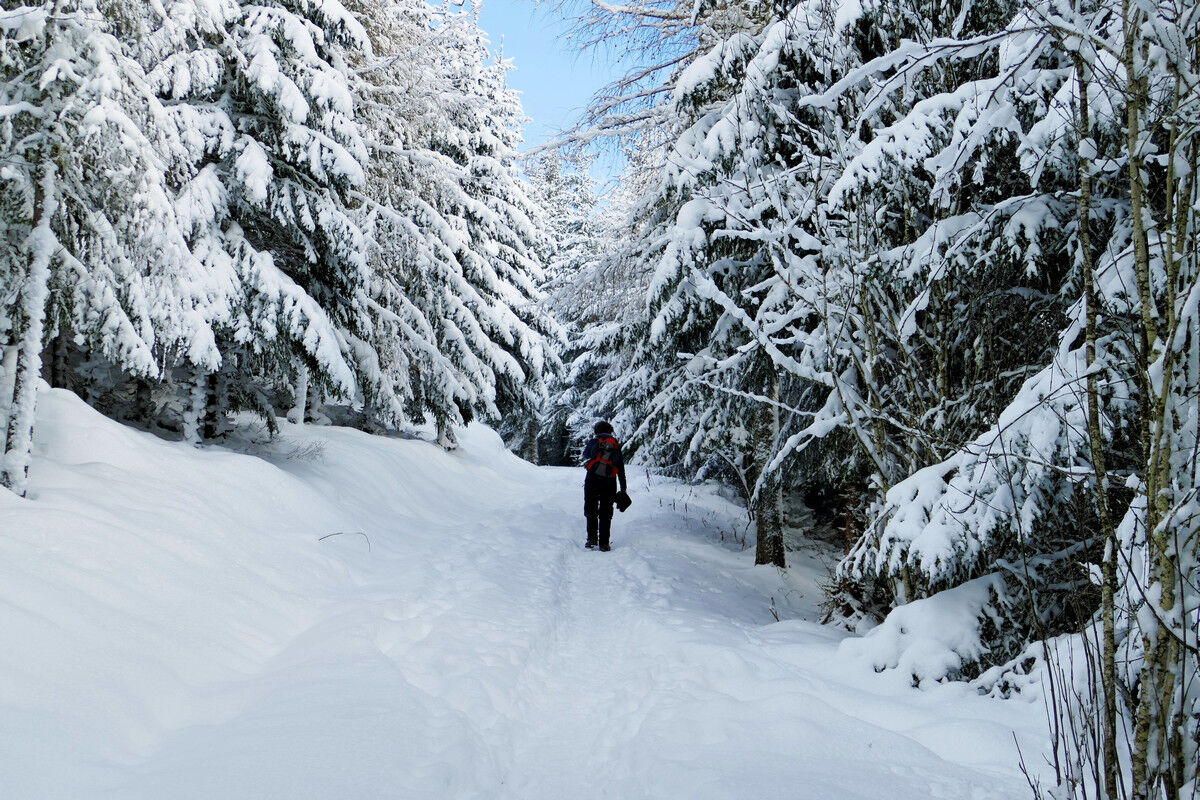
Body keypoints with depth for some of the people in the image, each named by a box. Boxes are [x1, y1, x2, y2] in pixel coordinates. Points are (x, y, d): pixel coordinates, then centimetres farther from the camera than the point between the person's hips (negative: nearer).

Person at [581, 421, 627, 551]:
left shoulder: (594, 441, 6)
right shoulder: (616, 445, 14)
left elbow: (585, 454, 21)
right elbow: (621, 469, 13)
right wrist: (623, 489, 16)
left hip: (593, 480, -2)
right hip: (610, 482, 2)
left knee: (591, 511, 9)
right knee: (606, 514, 8)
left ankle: (592, 539, -1)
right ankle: (604, 543, 4)